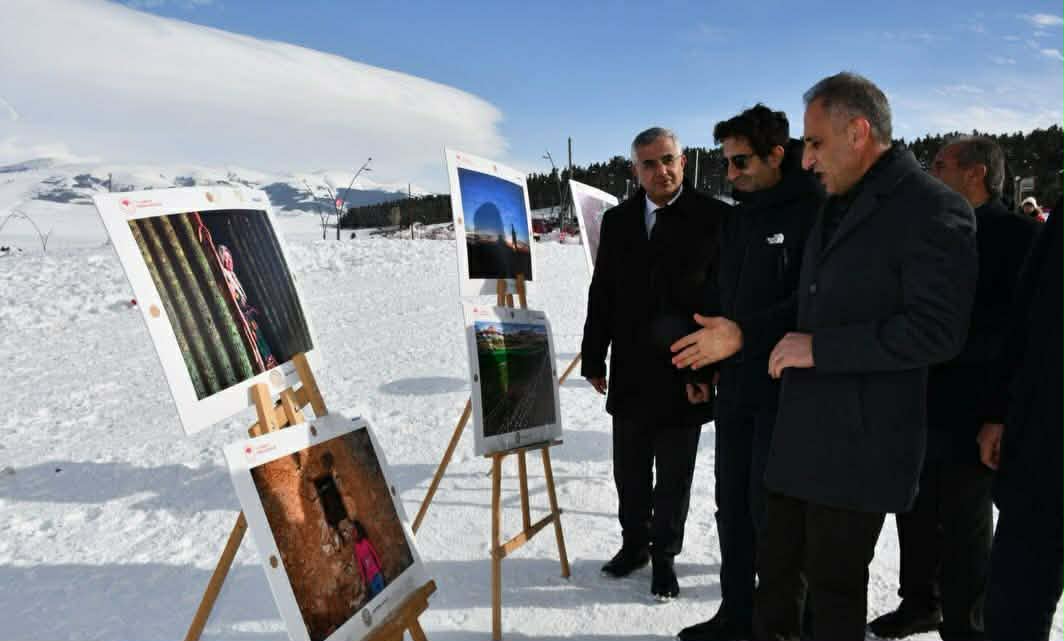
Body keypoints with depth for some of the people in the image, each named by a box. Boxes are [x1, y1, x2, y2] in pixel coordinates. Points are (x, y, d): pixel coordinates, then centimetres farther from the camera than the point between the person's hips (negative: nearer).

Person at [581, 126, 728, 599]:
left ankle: (664, 555, 30)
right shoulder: (617, 221, 6)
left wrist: (710, 369, -15)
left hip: (684, 375, -4)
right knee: (630, 472, 17)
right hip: (629, 374, 4)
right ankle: (634, 543, 37)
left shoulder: (715, 219, -8)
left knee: (673, 477, 10)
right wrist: (593, 359, 7)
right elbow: (601, 295, 8)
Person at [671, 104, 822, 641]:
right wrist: (709, 346, 14)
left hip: (786, 388, -7)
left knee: (769, 508, 0)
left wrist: (745, 334, -28)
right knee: (732, 505, 13)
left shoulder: (814, 212, -12)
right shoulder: (736, 218, 13)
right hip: (735, 385, 8)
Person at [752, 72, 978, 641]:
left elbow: (936, 331, -20)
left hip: (859, 445, -8)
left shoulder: (933, 209, -13)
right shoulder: (836, 205, 14)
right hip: (799, 436, 8)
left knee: (835, 585, 8)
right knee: (775, 570, 17)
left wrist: (819, 348, -19)